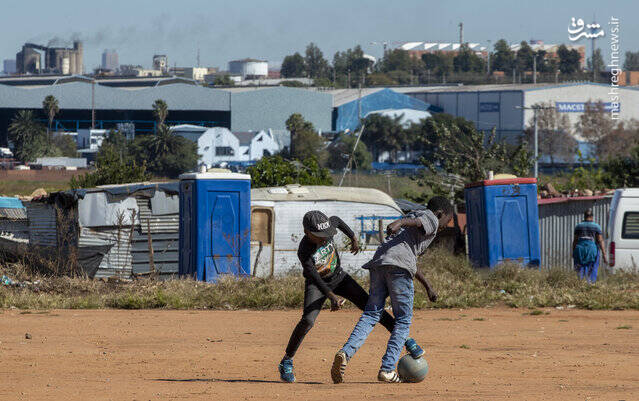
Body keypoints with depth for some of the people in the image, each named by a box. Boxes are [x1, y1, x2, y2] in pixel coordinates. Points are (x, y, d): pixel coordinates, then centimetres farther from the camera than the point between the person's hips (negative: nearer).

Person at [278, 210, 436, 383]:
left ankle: (405, 339, 0)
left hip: (339, 277, 4)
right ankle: (286, 362, -7)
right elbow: (315, 278, -40)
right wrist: (331, 296, -53)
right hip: (317, 285, -4)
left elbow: (337, 220, 5)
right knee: (308, 320, -23)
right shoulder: (304, 252, -33)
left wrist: (353, 237, 13)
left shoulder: (328, 226, -20)